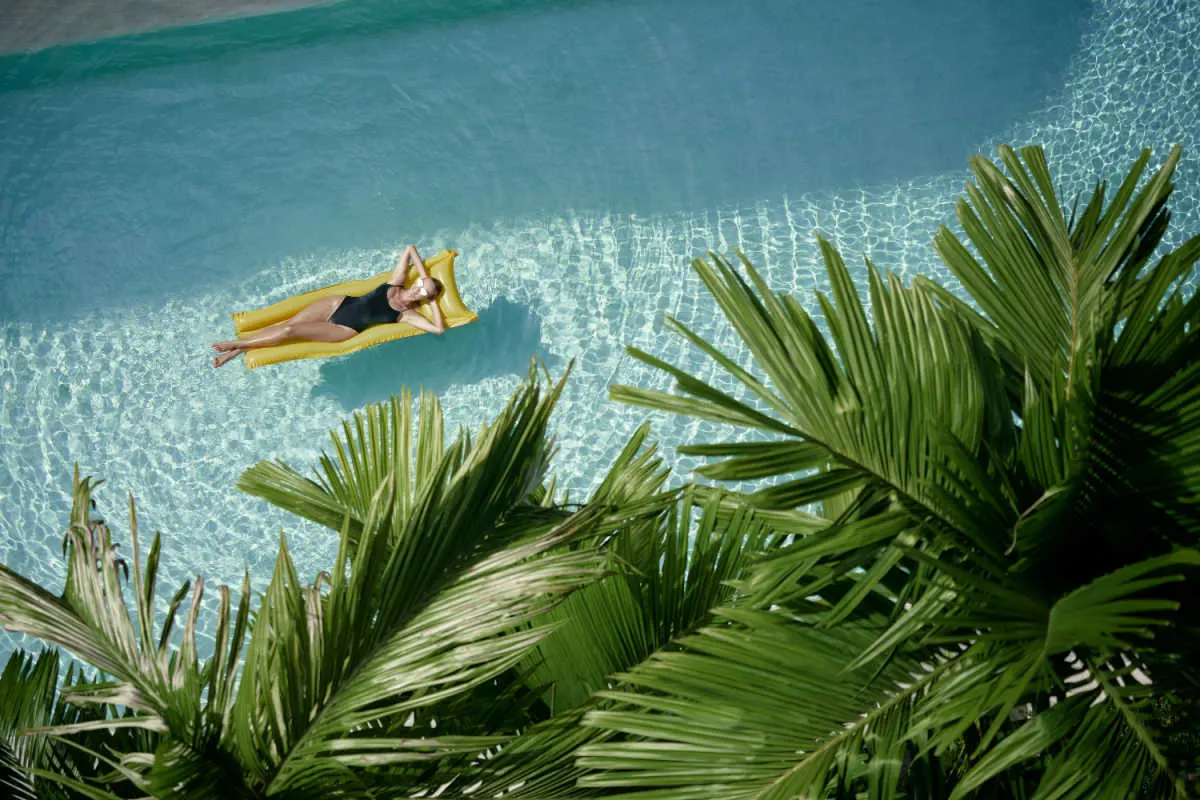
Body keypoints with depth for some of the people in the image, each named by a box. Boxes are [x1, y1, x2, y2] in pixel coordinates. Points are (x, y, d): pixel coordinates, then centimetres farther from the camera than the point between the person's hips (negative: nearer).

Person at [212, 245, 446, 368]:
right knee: (289, 323, -5)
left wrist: (433, 301, -13)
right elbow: (410, 249, 9)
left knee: (291, 331, -13)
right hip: (339, 303, 4)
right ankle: (233, 351, 3)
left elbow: (439, 328, -20)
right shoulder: (396, 284, 3)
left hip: (344, 329, -4)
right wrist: (424, 276, 3)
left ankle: (238, 344, 0)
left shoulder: (408, 315, -8)